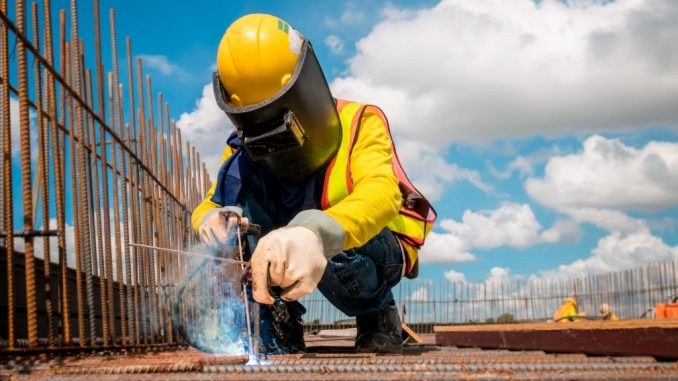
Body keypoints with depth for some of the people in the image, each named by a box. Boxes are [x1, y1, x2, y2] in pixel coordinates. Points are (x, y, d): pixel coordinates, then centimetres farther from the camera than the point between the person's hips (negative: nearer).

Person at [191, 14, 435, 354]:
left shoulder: (359, 124, -23)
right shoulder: (246, 149, -8)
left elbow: (381, 193, -43)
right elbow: (209, 206, -12)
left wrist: (316, 233, -65)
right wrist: (211, 221, -40)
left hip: (380, 248, -3)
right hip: (296, 245, 4)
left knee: (328, 246, -40)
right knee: (239, 170, -21)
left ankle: (378, 316, -5)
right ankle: (275, 321, -17)